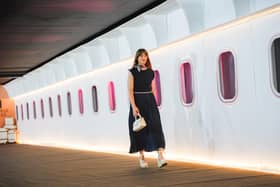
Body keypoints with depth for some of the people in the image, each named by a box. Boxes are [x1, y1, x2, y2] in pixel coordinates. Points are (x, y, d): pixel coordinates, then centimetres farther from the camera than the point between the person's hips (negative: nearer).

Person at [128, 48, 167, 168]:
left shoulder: (150, 72, 9)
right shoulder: (132, 72, -3)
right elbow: (130, 91, -9)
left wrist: (154, 103, 15)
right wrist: (134, 106, -19)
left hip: (150, 101, 3)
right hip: (137, 101, -3)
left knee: (155, 126, -11)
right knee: (140, 129, 3)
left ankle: (160, 157, -19)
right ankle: (141, 157, 19)